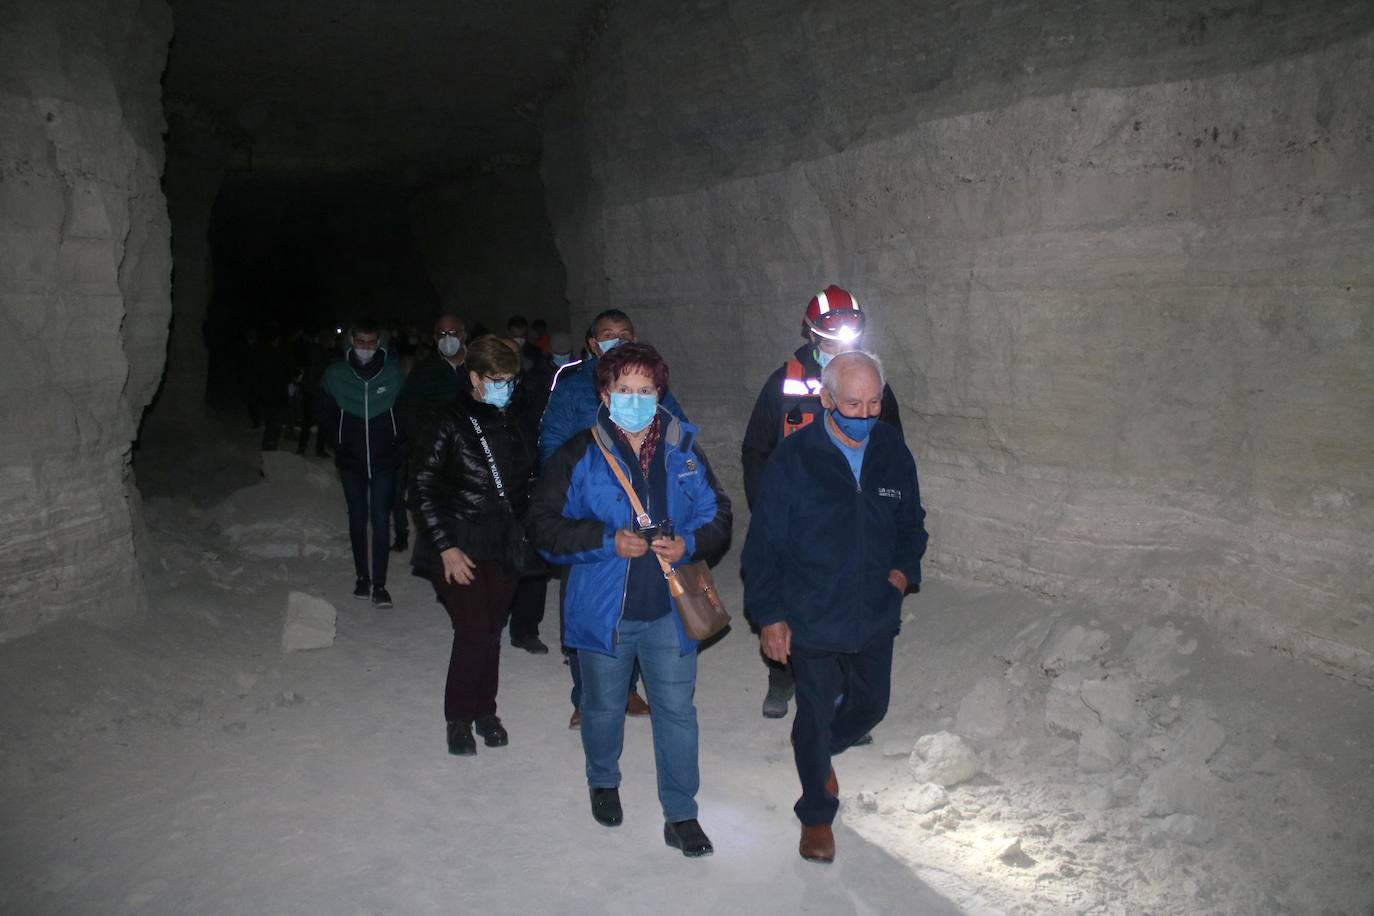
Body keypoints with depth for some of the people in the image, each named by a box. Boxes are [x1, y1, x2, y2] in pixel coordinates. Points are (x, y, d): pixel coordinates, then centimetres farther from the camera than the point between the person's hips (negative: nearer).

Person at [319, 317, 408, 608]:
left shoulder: (394, 374, -7)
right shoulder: (335, 375, -4)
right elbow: (326, 411, 11)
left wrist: (397, 444, 2)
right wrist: (341, 443, 9)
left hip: (385, 461, -2)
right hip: (351, 462, 2)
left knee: (381, 519, -5)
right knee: (357, 519, 10)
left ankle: (379, 584, -2)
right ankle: (362, 577, 22)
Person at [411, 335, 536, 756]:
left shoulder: (511, 424, 9)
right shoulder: (449, 424, -9)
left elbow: (524, 483, 18)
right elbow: (424, 490, -9)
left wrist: (523, 533, 12)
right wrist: (445, 547, -14)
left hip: (504, 546, 5)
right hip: (461, 548, -5)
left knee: (492, 630, 10)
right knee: (473, 631, -7)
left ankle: (484, 710, 25)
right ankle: (459, 718, 11)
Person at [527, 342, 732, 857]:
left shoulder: (684, 451, 1)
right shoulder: (578, 456, -6)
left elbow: (718, 515, 6)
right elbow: (544, 525, -8)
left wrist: (690, 544, -15)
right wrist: (607, 541, -20)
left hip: (670, 608, 1)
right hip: (603, 608, -1)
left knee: (676, 709, 7)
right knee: (604, 706, 19)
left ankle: (681, 814, 24)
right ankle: (603, 782, 47)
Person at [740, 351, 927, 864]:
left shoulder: (893, 452, -3)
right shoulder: (794, 458, -15)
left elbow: (912, 524, 13)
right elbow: (763, 544, -10)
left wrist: (904, 569, -5)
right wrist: (768, 616, -9)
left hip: (876, 617, 4)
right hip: (811, 621, -4)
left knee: (871, 705, 20)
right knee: (815, 715, 10)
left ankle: (823, 750, 53)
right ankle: (816, 814, 34)